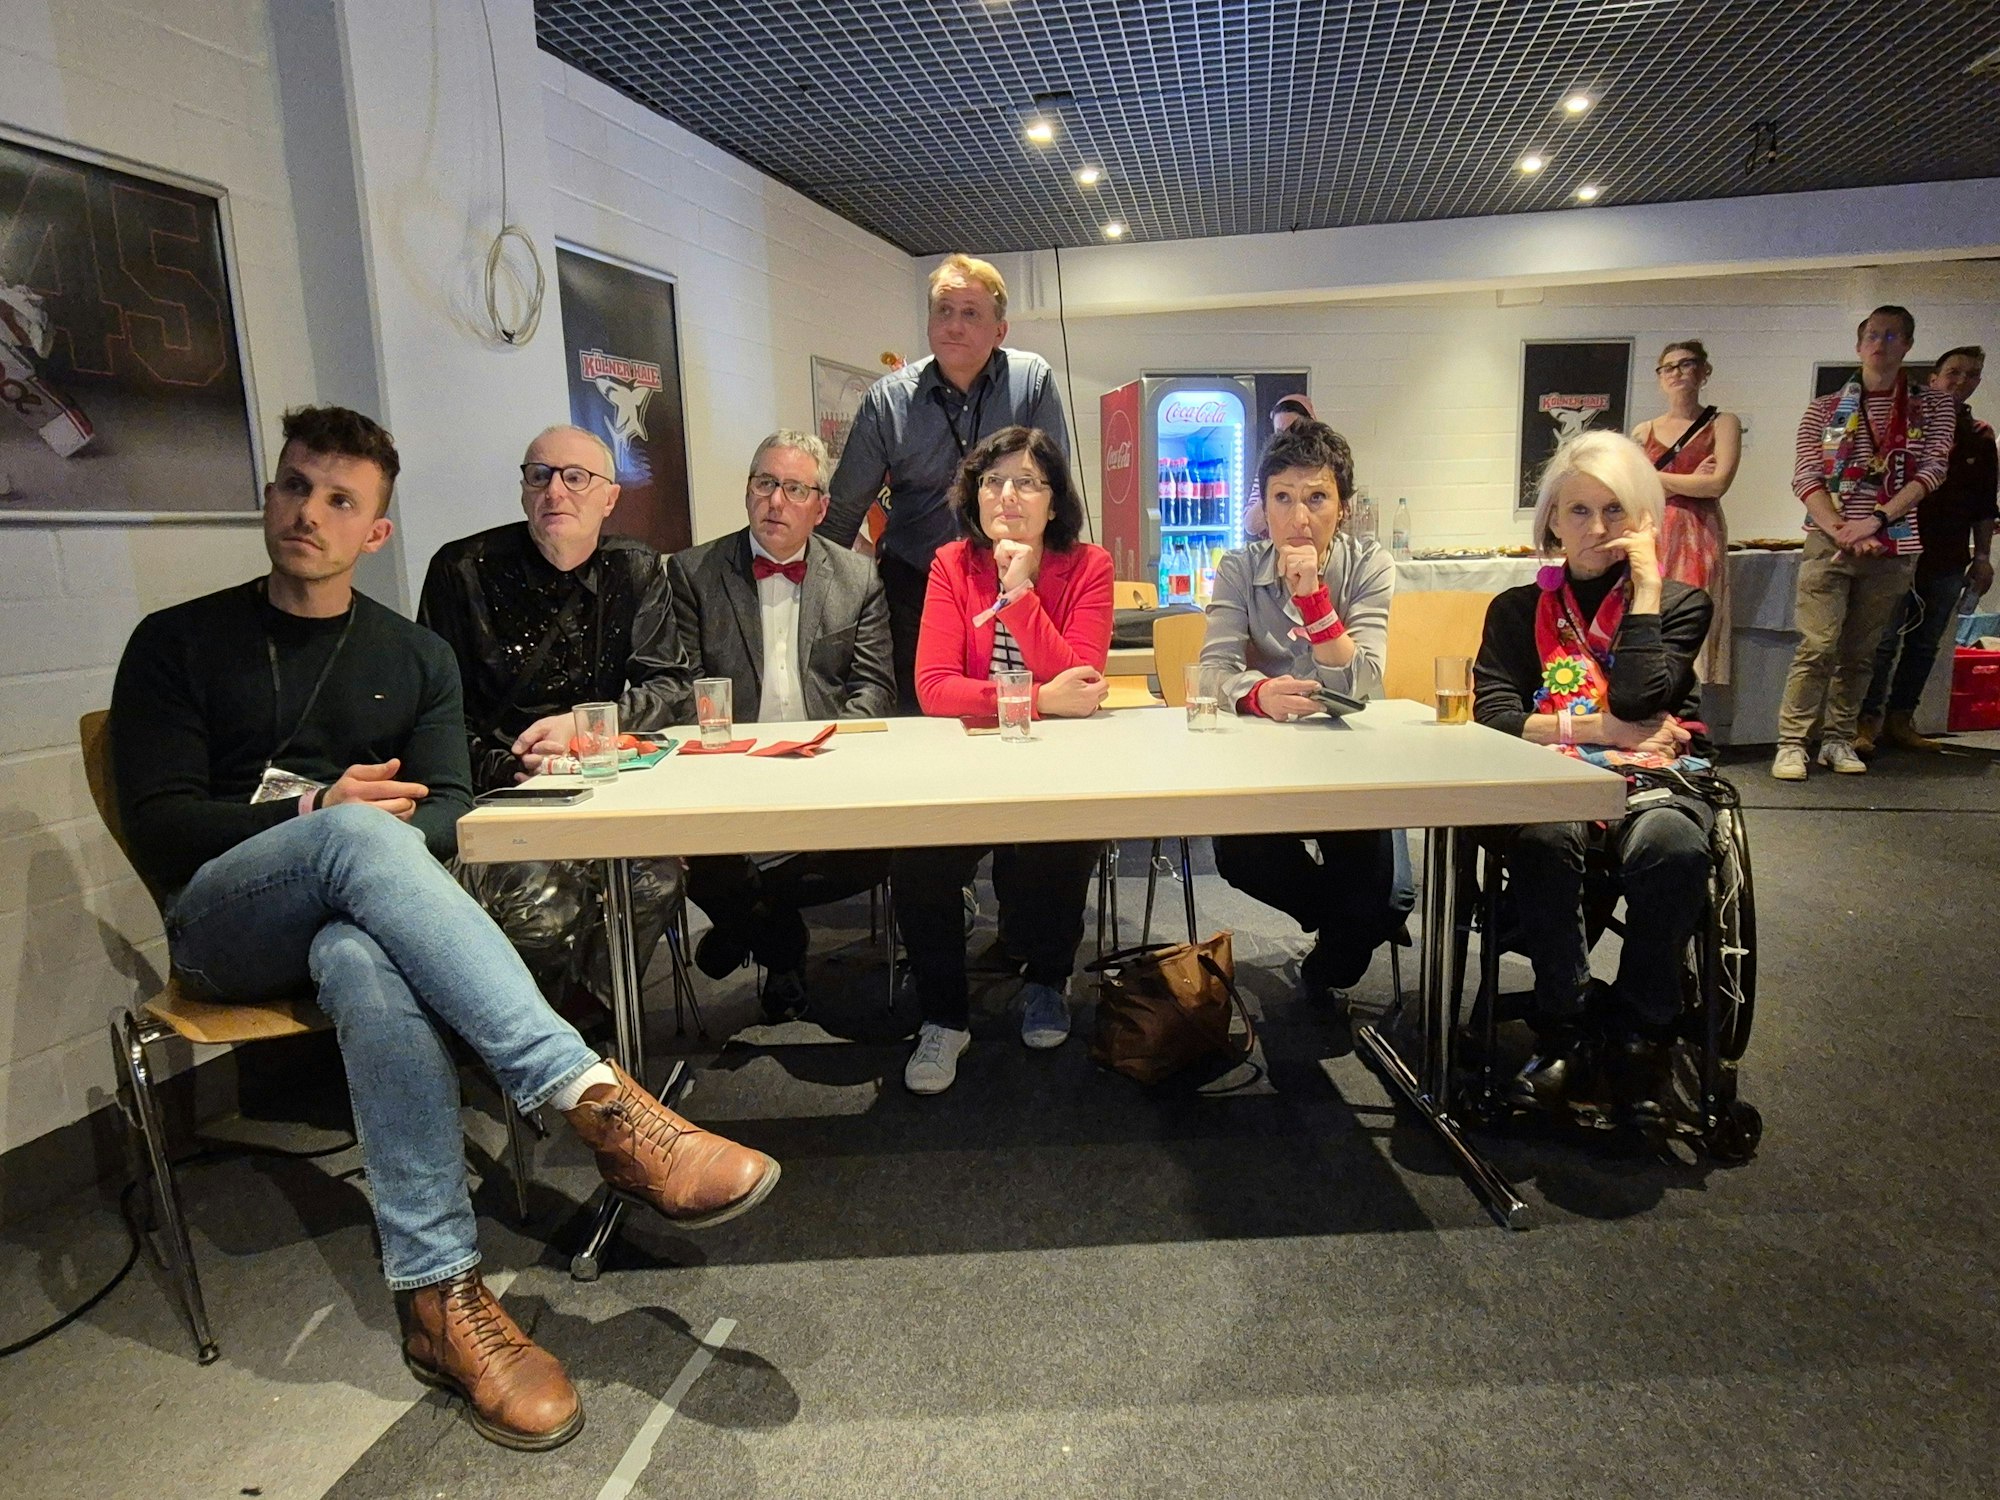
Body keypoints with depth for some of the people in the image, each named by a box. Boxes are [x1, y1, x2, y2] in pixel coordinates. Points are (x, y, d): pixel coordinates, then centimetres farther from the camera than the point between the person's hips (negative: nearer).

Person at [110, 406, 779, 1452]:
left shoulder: (415, 657, 16)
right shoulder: (178, 643, 11)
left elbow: (447, 809, 6)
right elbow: (158, 823, 0)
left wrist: (383, 839, -17)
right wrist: (318, 814, -17)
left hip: (347, 912, 2)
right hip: (223, 920, -1)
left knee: (365, 966, -37)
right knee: (354, 834, -36)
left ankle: (439, 1298, -39)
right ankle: (597, 1099, -48)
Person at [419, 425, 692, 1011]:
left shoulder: (636, 570, 9)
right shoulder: (462, 570, 2)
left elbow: (674, 690, 3)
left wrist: (582, 724, -14)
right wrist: (504, 769, -16)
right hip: (494, 799, -2)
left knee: (656, 869, -28)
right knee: (541, 900, -30)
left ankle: (586, 1020, -3)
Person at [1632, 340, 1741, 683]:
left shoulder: (1722, 424, 7)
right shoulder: (1643, 432, 14)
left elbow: (1717, 484, -7)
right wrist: (1691, 481, -5)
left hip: (1698, 540, -2)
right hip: (1651, 539, 2)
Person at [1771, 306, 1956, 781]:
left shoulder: (1933, 407, 9)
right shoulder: (1824, 408, 7)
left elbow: (1931, 470, -2)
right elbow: (1805, 478, -1)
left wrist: (1876, 519, -16)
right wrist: (1841, 530, -15)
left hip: (1893, 546, 2)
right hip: (1829, 543, -2)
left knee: (1859, 652, 6)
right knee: (1818, 646, -11)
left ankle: (1838, 741, 14)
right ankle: (1791, 744, -9)